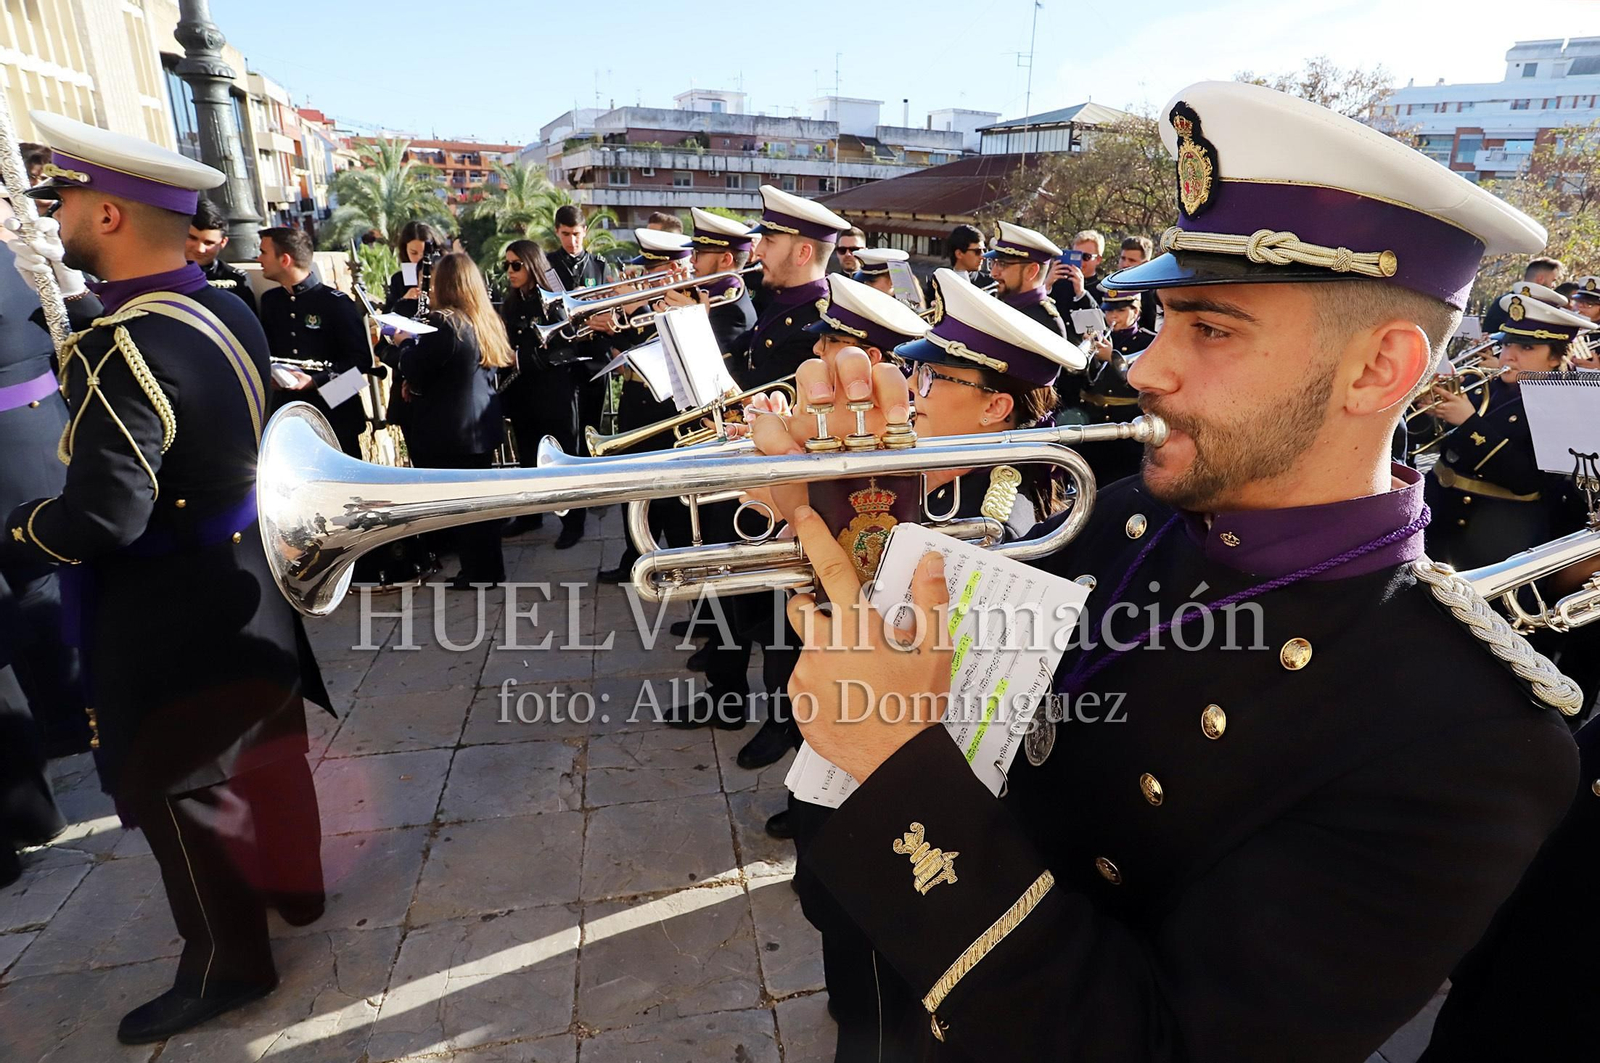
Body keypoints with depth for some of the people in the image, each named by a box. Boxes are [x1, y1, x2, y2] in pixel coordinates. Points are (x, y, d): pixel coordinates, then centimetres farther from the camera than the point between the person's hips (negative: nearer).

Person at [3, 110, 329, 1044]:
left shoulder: (118, 349, -26)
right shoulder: (229, 311, -1)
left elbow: (99, 518, -30)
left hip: (175, 615, -8)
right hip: (249, 584, 8)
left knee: (171, 783, 10)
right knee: (264, 747, 23)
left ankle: (228, 960, 27)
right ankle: (292, 886, 44)